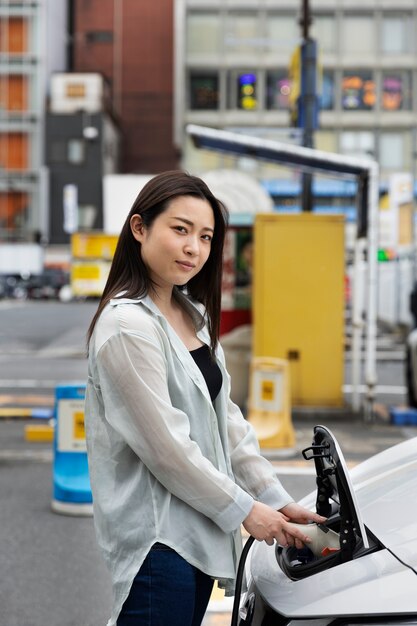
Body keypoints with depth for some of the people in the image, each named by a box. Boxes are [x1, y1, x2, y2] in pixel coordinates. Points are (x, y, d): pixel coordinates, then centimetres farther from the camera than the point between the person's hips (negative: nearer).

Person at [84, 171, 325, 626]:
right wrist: (245, 510, -10)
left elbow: (225, 418, 12)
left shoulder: (193, 315, 11)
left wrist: (276, 499, 5)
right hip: (156, 537, -9)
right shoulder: (127, 325, -18)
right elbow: (166, 447, -18)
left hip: (199, 532, 9)